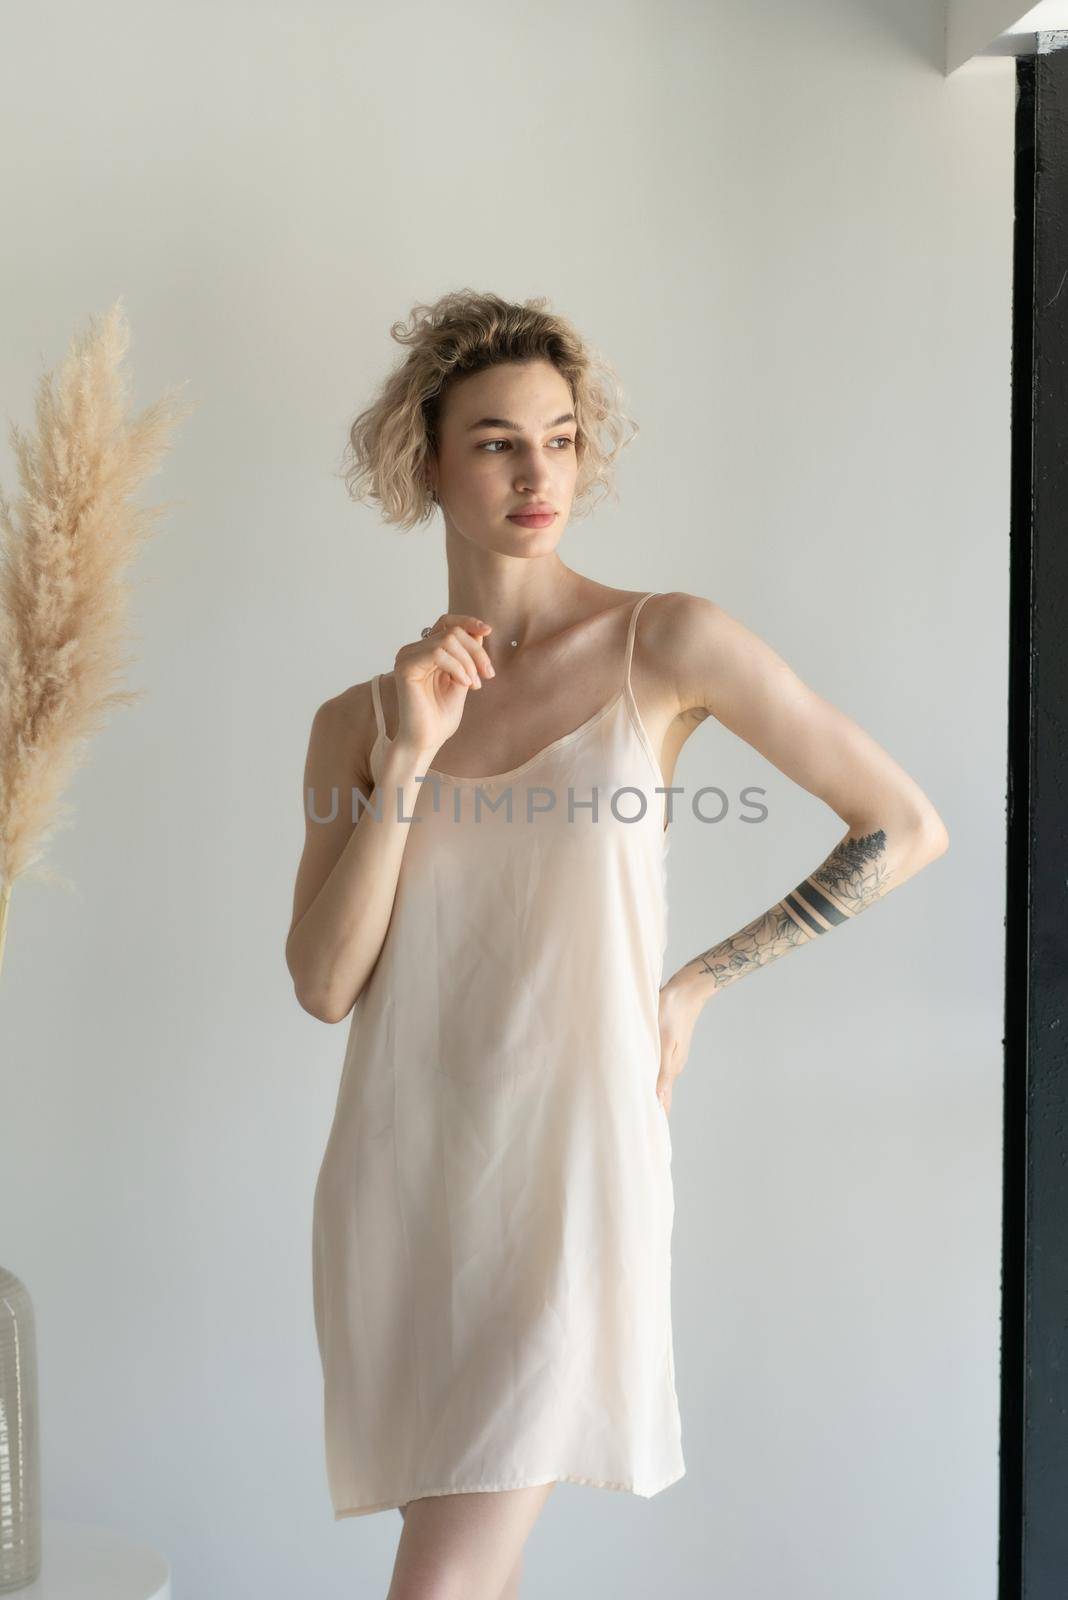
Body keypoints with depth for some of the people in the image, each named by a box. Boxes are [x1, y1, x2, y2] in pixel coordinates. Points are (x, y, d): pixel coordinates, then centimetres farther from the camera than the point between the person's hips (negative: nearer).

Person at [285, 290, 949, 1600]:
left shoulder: (665, 643, -4)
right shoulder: (359, 721, 6)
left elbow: (905, 826, -1)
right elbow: (324, 984, -4)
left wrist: (697, 982, 1)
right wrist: (409, 758, -12)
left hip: (570, 1170, -4)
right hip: (396, 1182, 4)